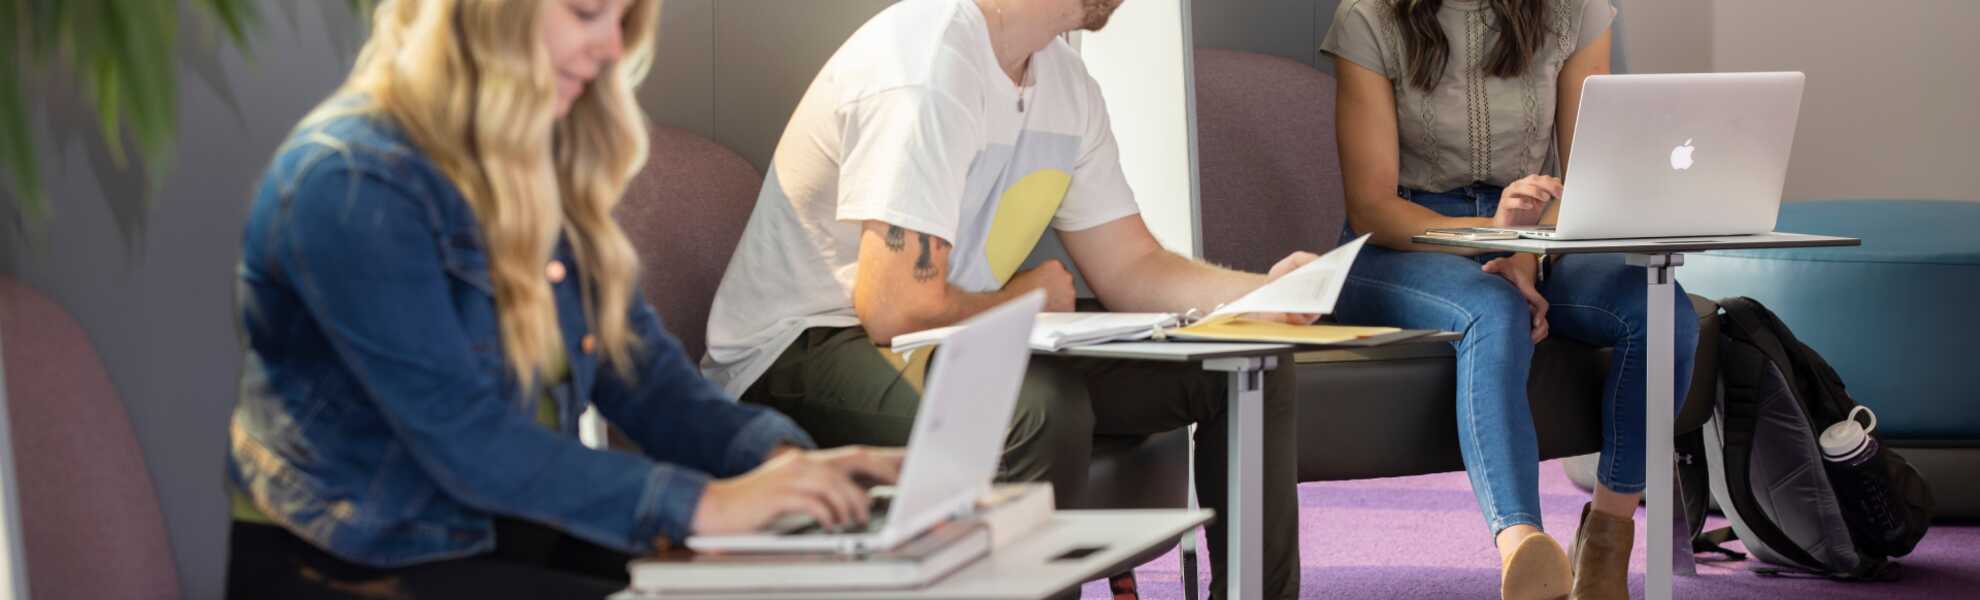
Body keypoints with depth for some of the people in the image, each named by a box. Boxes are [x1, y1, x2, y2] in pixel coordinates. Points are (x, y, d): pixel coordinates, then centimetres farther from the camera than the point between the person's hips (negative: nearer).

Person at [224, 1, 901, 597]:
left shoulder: (547, 162, 9)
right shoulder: (353, 183, -17)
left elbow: (638, 361, 9)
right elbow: (464, 441, -22)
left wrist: (777, 454, -9)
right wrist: (700, 504, -26)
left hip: (522, 535, 8)